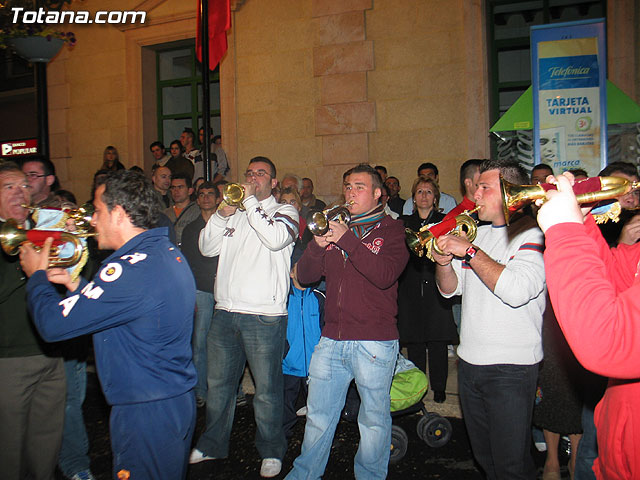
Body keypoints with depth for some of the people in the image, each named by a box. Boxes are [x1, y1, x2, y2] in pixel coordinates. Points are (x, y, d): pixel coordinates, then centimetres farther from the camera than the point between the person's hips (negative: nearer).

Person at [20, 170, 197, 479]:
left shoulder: (132, 268, -26)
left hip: (146, 413, -9)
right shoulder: (168, 253, 5)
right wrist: (74, 283, 11)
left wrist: (37, 275, -4)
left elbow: (52, 324, -22)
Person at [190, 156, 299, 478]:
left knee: (266, 389, 3)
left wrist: (250, 201, -10)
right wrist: (223, 213, -4)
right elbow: (207, 248, 8)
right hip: (225, 310, 5)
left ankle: (271, 451, 21)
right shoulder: (234, 213, 17)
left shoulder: (285, 212, 5)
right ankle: (212, 444, 32)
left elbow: (276, 239, -17)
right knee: (218, 382, 15)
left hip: (265, 314, -5)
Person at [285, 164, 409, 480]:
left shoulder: (391, 230, 1)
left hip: (374, 342, -4)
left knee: (374, 418, 8)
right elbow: (305, 276, 8)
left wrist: (347, 240, -20)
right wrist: (318, 245, -10)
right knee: (318, 415, 15)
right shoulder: (336, 226, 14)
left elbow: (385, 275, -17)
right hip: (331, 340, 5)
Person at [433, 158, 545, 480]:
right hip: (469, 362, 7)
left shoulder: (533, 234, -12)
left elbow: (517, 290, -29)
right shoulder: (477, 233, 12)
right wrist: (443, 262, -6)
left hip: (511, 368, -7)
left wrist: (470, 251, -22)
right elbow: (451, 289, 14)